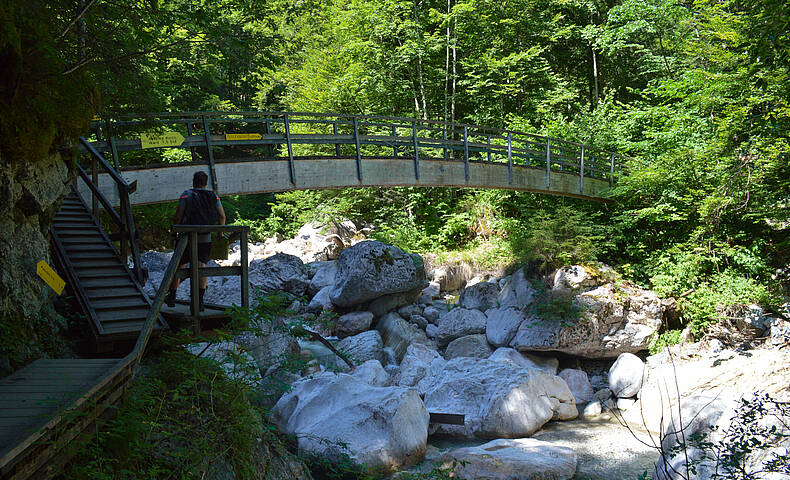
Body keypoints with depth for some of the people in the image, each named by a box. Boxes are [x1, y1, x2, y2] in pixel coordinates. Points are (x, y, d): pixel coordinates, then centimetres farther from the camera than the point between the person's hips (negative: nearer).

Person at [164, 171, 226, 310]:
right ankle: (200, 300, -11)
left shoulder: (187, 195, -2)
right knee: (201, 265, 1)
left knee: (179, 265, 12)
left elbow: (178, 217, -8)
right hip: (205, 238, 2)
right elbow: (222, 216, -3)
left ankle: (172, 297, 24)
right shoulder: (213, 196, 6)